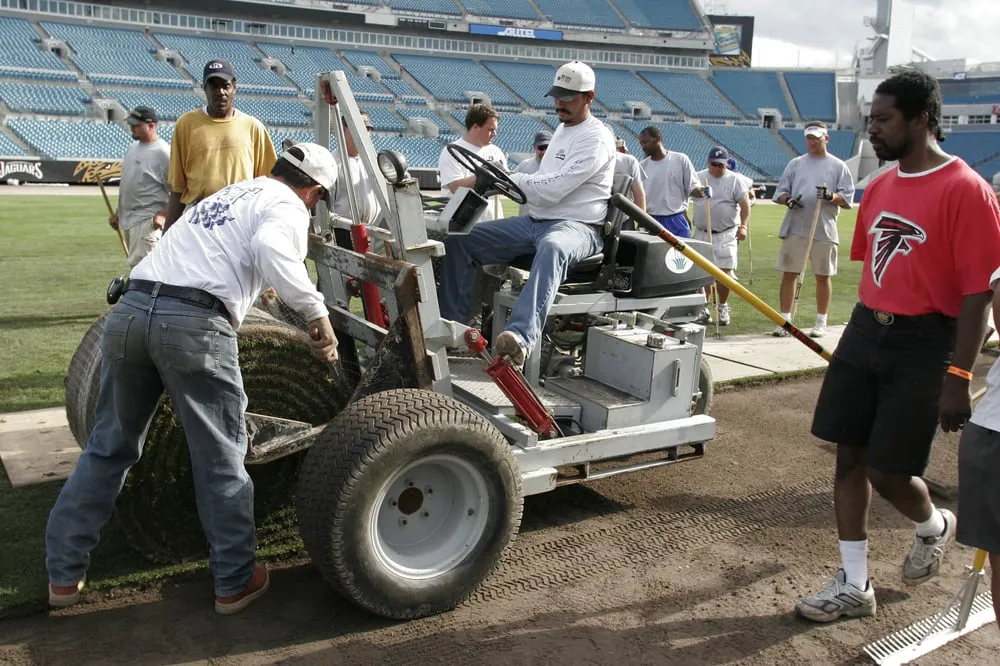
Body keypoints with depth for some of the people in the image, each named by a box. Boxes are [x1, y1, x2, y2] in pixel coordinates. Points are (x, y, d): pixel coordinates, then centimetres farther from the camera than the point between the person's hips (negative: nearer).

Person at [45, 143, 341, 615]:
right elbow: (271, 252, -14)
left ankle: (64, 574, 27)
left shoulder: (224, 195, 30)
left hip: (131, 310, 7)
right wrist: (317, 313, -8)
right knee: (221, 460, 7)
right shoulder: (286, 206, 8)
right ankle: (235, 583, 18)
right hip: (194, 324, -7)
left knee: (108, 449, 19)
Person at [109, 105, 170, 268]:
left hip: (148, 221, -9)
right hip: (127, 219, 9)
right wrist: (118, 212, 23)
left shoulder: (163, 152, -13)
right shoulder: (132, 148, 14)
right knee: (135, 265, 15)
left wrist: (163, 215, -25)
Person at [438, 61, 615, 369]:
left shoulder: (597, 137, -9)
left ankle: (521, 338, -64)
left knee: (552, 247, -46)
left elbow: (553, 189, -20)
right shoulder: (562, 129, 22)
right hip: (536, 221, 9)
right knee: (458, 239, -2)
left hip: (577, 227, -9)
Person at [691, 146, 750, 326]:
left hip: (726, 235, -2)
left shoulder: (734, 180, 0)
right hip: (701, 234, 2)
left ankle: (723, 307, 15)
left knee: (724, 272, -4)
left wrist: (743, 225, -20)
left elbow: (745, 204, -5)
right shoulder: (698, 177, 7)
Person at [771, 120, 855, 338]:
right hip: (794, 228, 2)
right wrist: (788, 199, -11)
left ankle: (821, 322, 13)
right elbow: (779, 193, 11)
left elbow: (847, 200, 2)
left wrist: (831, 196, -18)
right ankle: (785, 320, 7)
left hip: (824, 230, -2)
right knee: (788, 273, 1)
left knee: (823, 276, 4)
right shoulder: (795, 164, 13)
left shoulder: (838, 166, 7)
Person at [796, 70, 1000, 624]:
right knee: (849, 457, 7)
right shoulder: (880, 187, 9)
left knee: (887, 471, -2)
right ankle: (854, 586, 21)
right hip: (865, 331, 7)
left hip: (922, 344, -7)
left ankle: (934, 526, 35)